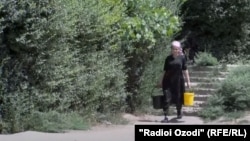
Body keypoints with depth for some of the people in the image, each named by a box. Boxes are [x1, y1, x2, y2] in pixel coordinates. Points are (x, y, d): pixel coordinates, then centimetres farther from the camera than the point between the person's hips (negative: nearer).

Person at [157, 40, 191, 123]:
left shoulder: (181, 58, 1)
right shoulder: (168, 58, 3)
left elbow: (185, 70, 3)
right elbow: (165, 71, 8)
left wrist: (188, 81, 2)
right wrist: (161, 81, 10)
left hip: (178, 81, 0)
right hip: (168, 81, 0)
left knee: (178, 98, 12)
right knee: (166, 98, -7)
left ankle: (179, 112, 38)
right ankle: (165, 117, -1)